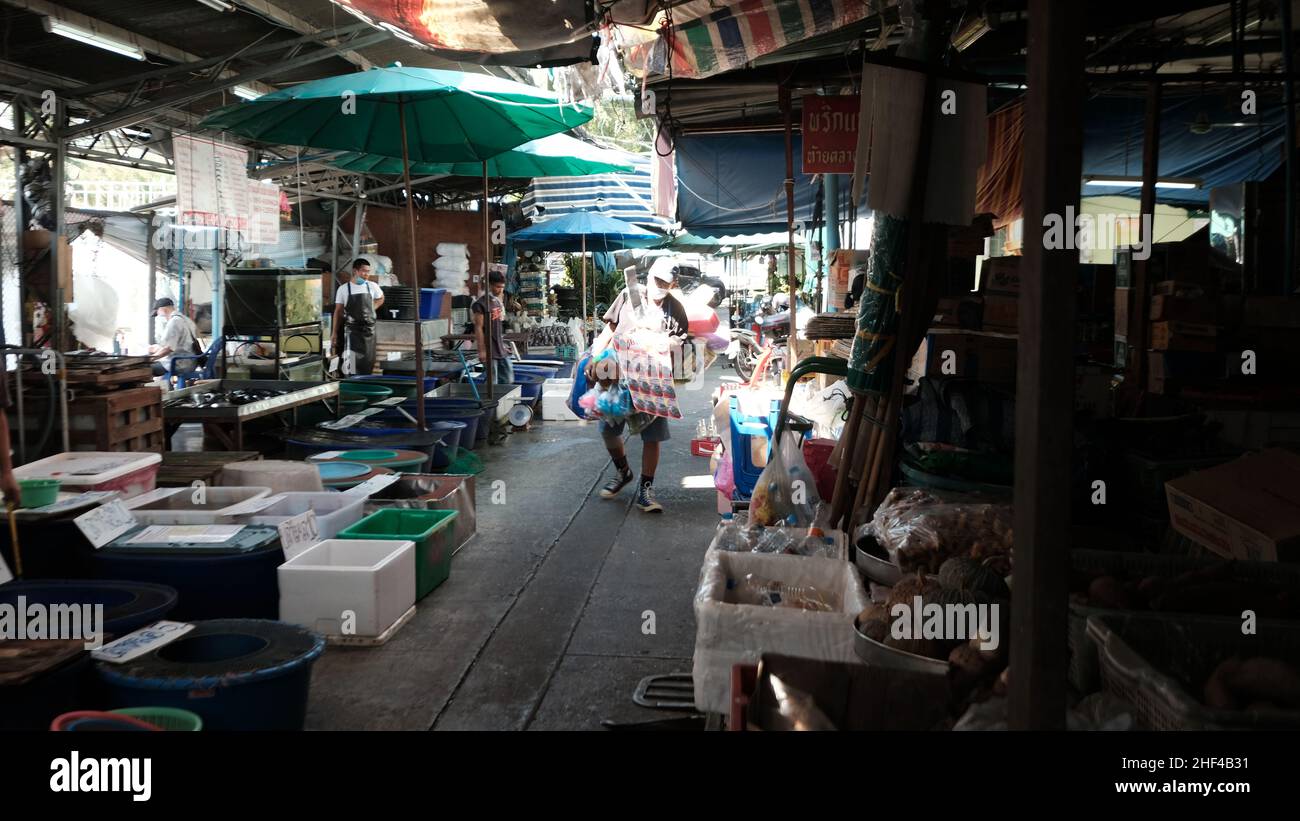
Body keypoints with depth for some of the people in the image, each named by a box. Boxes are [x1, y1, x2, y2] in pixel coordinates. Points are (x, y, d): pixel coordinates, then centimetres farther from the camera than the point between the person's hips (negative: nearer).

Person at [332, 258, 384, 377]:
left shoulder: (372, 287, 4)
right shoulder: (343, 289, -2)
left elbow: (381, 298, 26)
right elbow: (338, 311, 2)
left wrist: (371, 309, 9)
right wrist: (335, 333, 0)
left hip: (369, 329, 3)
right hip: (351, 330, -3)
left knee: (368, 362, 6)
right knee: (352, 363, -12)